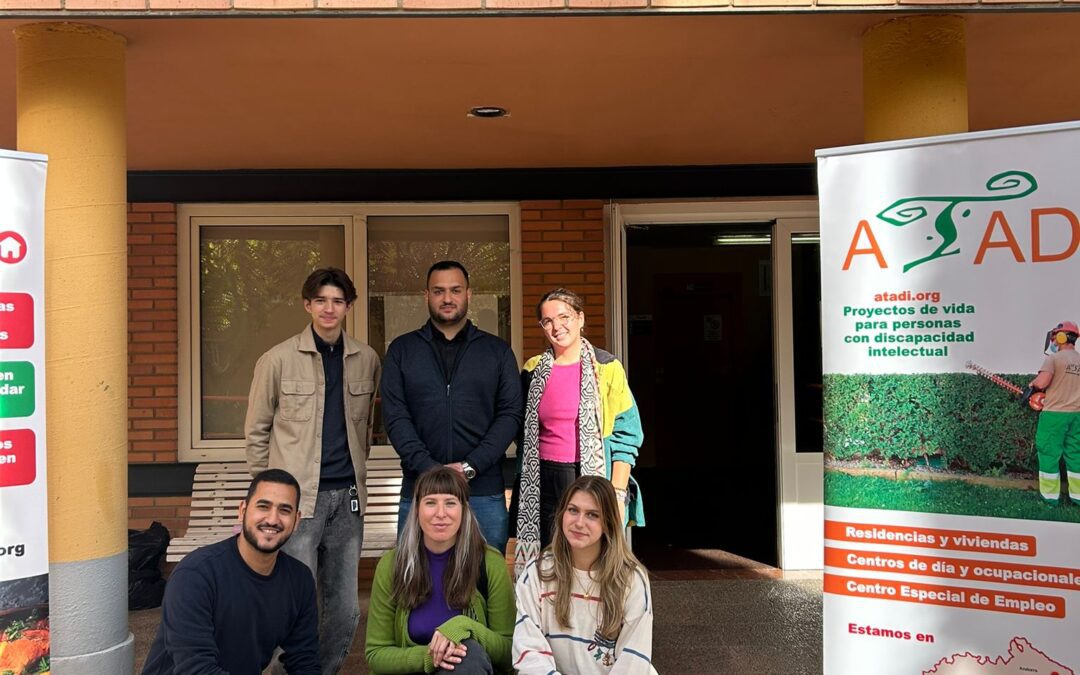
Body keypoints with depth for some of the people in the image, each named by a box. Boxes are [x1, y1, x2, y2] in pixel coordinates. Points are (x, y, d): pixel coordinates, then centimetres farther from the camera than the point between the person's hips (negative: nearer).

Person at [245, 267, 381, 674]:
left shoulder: (366, 360, 6)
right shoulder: (278, 360, -2)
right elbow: (257, 431, 4)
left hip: (347, 496, 4)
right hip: (298, 496, -3)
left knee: (345, 610, 10)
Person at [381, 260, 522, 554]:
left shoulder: (498, 351, 9)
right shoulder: (401, 350, 9)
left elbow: (511, 414, 1)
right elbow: (395, 417, 0)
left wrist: (471, 466, -11)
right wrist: (429, 468, -13)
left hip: (484, 491, 0)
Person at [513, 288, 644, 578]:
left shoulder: (606, 368, -1)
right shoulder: (534, 371, 9)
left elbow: (626, 434, -3)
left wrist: (618, 494, -10)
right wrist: (523, 487, 11)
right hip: (544, 485, 3)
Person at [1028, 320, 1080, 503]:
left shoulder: (1054, 358, -11)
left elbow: (1041, 383, -21)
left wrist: (1033, 383, 0)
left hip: (1055, 414, -6)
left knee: (1049, 453, 2)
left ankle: (1050, 494, 5)